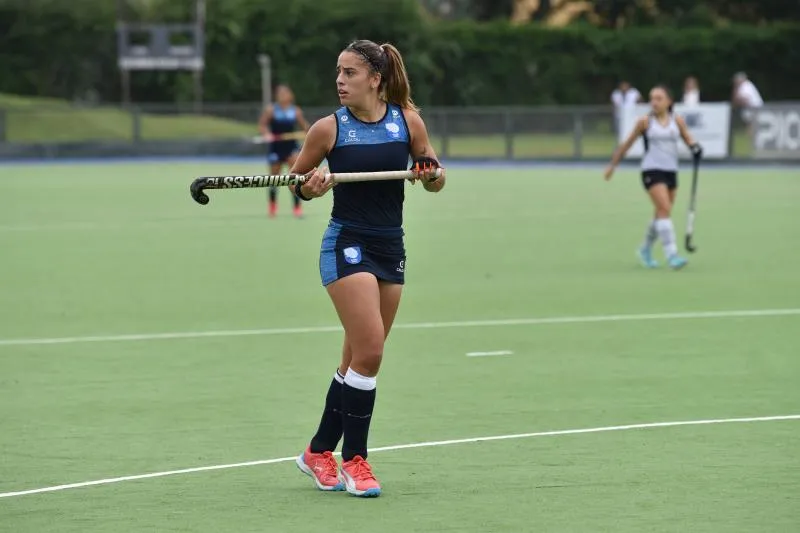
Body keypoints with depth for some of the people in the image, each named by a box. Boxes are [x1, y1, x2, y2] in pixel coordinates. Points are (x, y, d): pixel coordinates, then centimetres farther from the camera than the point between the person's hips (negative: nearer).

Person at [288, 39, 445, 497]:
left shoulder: (408, 120, 0)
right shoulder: (329, 128, -6)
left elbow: (435, 183, 9)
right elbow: (296, 182, 6)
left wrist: (431, 173, -13)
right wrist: (312, 186, -16)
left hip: (390, 249, 4)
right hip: (346, 246, -4)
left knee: (359, 359, 9)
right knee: (369, 351, -15)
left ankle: (319, 452, 23)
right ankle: (354, 460, -4)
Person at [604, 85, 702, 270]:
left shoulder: (677, 121, 6)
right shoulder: (645, 121, -2)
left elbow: (689, 140, 12)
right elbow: (627, 144, 7)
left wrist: (695, 148, -12)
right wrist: (613, 165, 11)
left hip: (671, 171, 5)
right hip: (652, 170, -5)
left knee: (661, 215, 12)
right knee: (664, 209, -19)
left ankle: (645, 249, 34)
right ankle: (671, 255, -23)